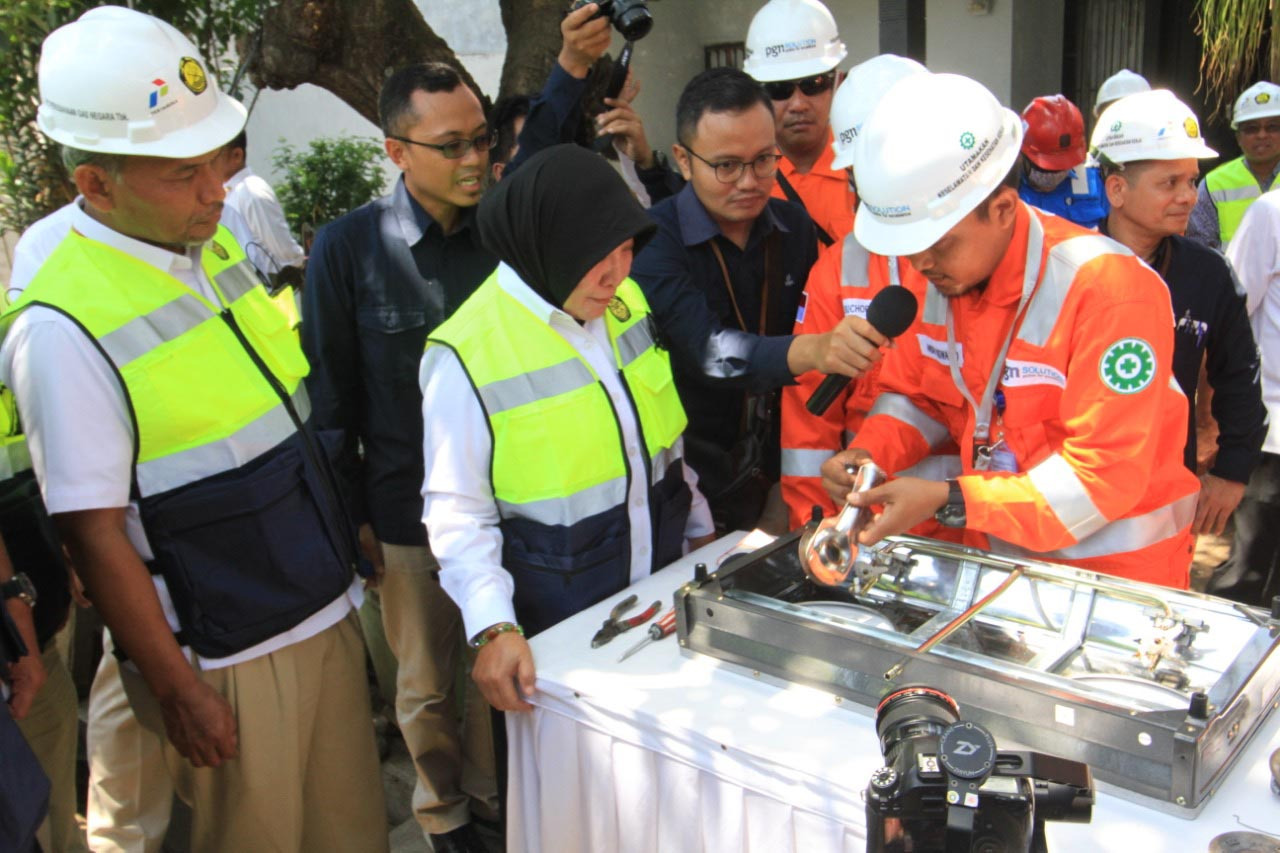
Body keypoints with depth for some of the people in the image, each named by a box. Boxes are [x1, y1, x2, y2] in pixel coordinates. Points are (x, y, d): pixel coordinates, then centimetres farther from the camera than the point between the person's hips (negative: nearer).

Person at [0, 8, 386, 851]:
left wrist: (350, 536, 14)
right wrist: (177, 690, -12)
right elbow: (96, 535, -17)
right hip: (225, 662, -6)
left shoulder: (215, 247, 2)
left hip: (328, 614, 7)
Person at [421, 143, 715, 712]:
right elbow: (457, 511, -17)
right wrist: (495, 628, -26)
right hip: (561, 625, -5)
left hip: (664, 581, 6)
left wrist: (700, 532, 16)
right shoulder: (466, 356, -20)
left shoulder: (626, 300, 0)